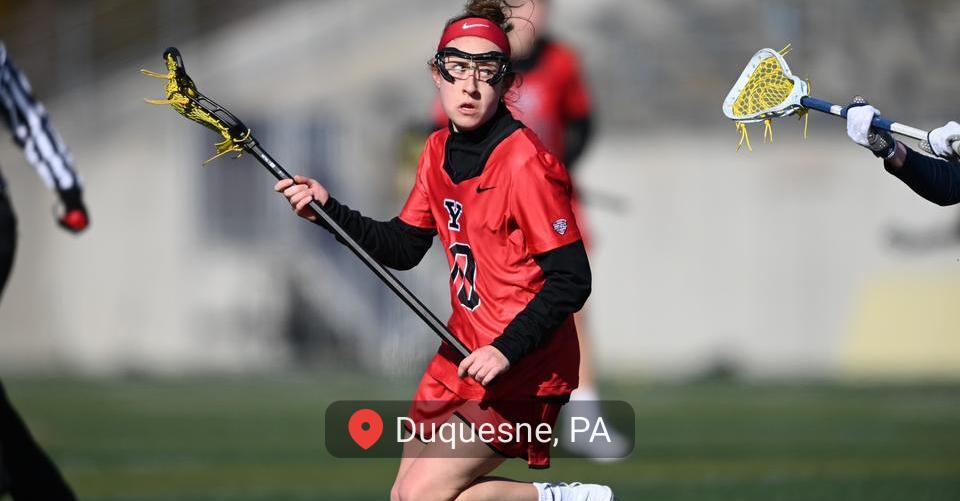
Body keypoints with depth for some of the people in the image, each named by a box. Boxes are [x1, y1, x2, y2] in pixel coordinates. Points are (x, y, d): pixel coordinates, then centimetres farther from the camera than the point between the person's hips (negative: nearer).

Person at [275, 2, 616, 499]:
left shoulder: (525, 164, -19)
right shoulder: (439, 151, 5)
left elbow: (571, 281, -20)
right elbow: (402, 248, 12)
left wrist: (507, 351, -26)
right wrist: (328, 210, 0)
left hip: (522, 367, -8)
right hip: (462, 352, 8)